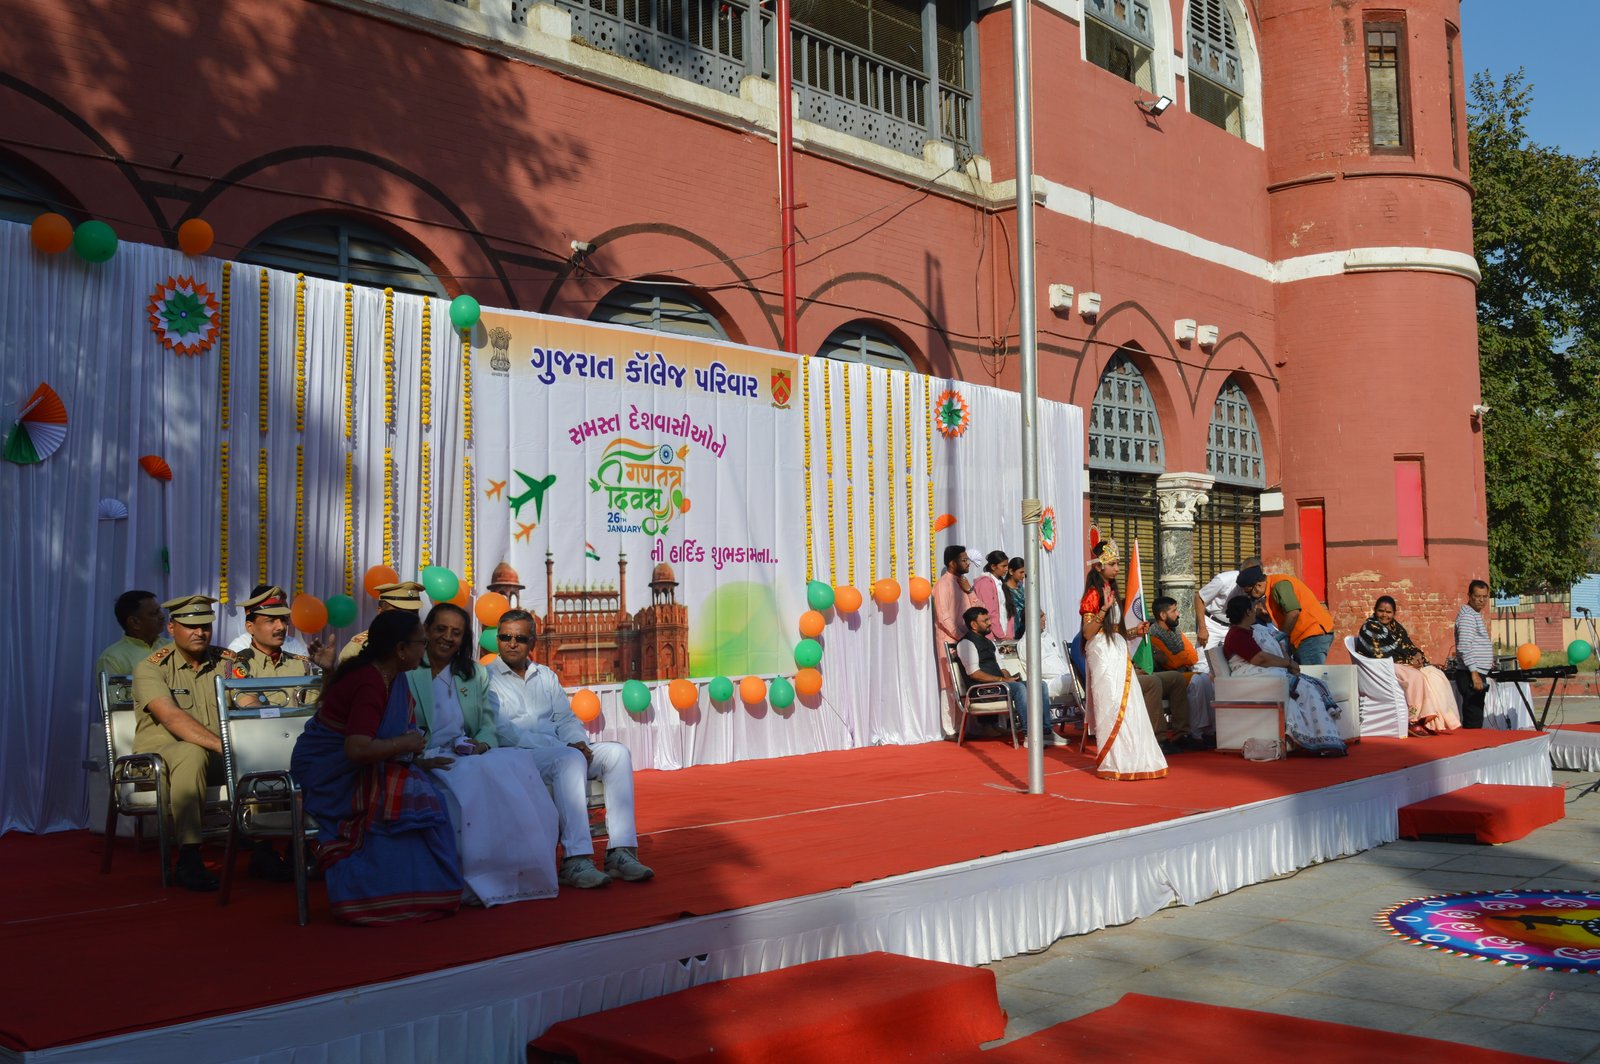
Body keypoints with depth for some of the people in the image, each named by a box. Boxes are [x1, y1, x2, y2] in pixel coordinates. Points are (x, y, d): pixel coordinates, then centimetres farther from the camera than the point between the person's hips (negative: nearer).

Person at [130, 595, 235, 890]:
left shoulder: (228, 662, 7)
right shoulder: (151, 667, -6)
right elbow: (172, 718, -23)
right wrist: (221, 744, -37)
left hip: (217, 762, 4)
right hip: (158, 758, -4)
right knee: (192, 753, -37)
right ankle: (188, 860, -35)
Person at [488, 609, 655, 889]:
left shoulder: (546, 676, 23)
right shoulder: (487, 679, 2)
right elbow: (504, 733, -10)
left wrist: (578, 742, -8)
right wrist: (562, 748, -18)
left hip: (559, 752, 6)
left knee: (617, 752, -18)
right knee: (570, 759, -36)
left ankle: (620, 852, -25)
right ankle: (576, 860, -41)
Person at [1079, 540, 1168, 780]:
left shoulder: (1111, 591, 15)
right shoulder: (1093, 593, -9)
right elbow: (1088, 632, -15)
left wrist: (1134, 631, 8)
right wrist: (1103, 608, -25)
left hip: (1118, 653, 9)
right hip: (1103, 654, -9)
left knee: (1128, 706, 9)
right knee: (1112, 707, -7)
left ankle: (1130, 759, 16)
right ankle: (1112, 764, -1)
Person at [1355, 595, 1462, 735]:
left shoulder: (1396, 627, 18)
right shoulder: (1370, 628, -6)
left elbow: (1409, 646, 16)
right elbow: (1380, 656, -14)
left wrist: (1417, 654, -9)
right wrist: (1409, 660, -15)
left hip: (1404, 664, 8)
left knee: (1436, 675, -13)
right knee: (1415, 677, -32)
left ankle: (1439, 720, -20)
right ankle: (1414, 722, -28)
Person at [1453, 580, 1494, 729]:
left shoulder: (1476, 615, 20)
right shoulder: (1467, 616, -12)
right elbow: (1464, 647, -21)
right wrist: (1474, 673, -25)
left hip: (1477, 674, 10)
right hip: (1471, 676, -10)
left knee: (1474, 718, 10)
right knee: (1474, 722, -11)